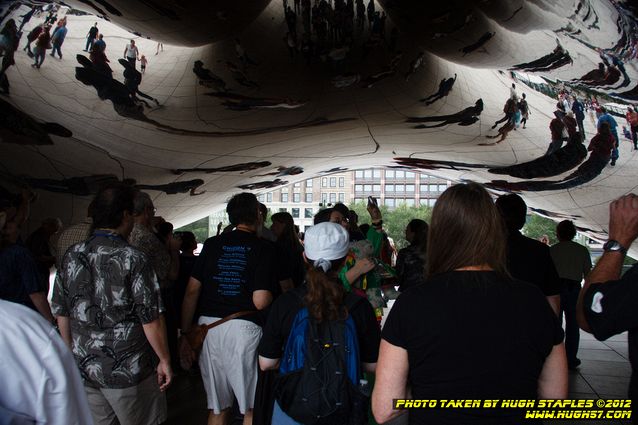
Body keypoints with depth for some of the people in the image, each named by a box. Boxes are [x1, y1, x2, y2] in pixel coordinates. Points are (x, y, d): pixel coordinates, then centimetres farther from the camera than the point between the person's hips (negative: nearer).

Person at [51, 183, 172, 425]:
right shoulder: (133, 260, -17)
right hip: (127, 370, -5)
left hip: (84, 368, 6)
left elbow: (61, 314, 6)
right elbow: (151, 320, -17)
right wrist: (165, 360, -5)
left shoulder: (72, 257, -1)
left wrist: (73, 354, 19)